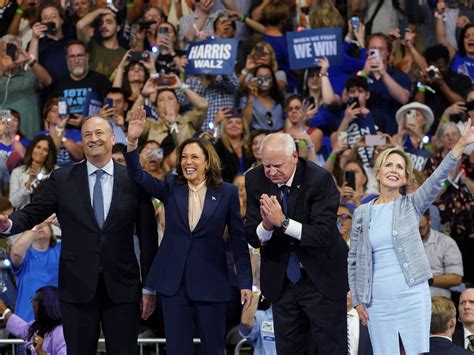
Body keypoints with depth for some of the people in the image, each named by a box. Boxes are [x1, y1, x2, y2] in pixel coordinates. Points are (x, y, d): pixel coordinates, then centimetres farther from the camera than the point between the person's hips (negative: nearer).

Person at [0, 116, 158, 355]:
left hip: (121, 287, 0)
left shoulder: (133, 180, 3)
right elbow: (34, 212, 2)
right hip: (77, 287, 0)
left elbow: (148, 236, 4)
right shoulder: (62, 179, 5)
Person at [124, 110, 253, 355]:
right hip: (174, 280, 2)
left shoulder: (227, 193, -1)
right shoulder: (171, 187, 6)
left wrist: (245, 282, -3)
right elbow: (138, 176, -8)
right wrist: (132, 142, -24)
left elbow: (238, 239, 1)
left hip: (211, 281, -2)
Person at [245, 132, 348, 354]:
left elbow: (324, 234, -24)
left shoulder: (320, 180, -18)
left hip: (321, 279, -4)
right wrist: (266, 225, -27)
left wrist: (283, 222, -32)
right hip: (281, 281, 4)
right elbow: (252, 238, -5)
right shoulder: (255, 180, -6)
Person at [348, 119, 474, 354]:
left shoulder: (411, 205, 4)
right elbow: (353, 260, 11)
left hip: (413, 297, -1)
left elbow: (437, 178, -11)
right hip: (378, 301, 1)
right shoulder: (362, 214, 7)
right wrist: (357, 300, 5)